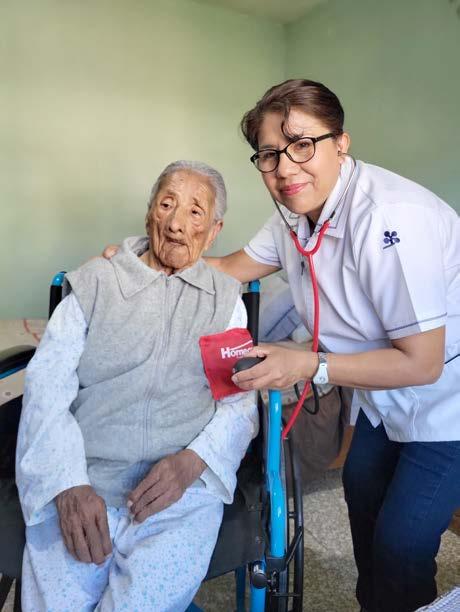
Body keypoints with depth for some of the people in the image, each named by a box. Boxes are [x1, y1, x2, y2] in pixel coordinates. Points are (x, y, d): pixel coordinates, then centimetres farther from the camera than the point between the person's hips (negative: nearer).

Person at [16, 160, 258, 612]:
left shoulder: (226, 298, 11)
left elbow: (242, 400, 6)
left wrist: (194, 460, -13)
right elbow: (46, 385, 1)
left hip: (184, 488, 0)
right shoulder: (94, 282, 9)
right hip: (81, 481, 1)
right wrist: (68, 483, -13)